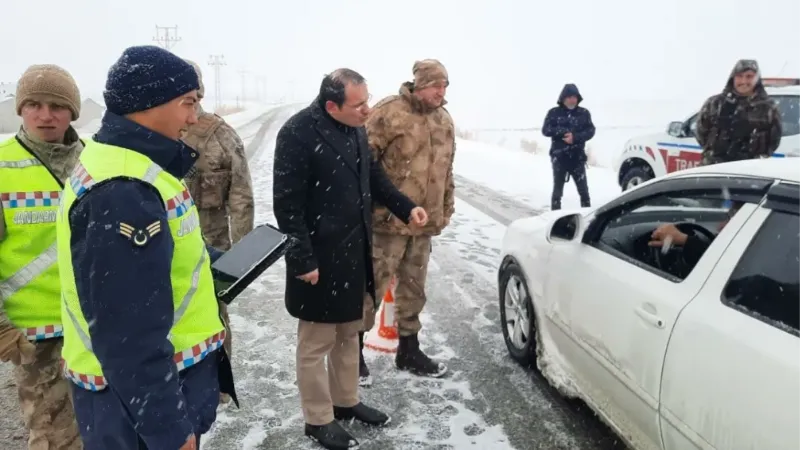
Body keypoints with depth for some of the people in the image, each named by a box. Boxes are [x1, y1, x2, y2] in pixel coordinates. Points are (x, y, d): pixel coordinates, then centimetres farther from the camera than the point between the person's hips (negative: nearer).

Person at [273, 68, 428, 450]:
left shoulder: (355, 129, 5)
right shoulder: (298, 133, -19)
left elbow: (373, 176, 18)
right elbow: (287, 204, -19)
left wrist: (406, 208, 6)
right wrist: (302, 259, -18)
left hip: (354, 250, 8)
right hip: (319, 256, -8)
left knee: (349, 333, 20)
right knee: (316, 341, 8)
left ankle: (346, 401, 38)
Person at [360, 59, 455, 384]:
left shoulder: (445, 121, 11)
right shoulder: (389, 112, -13)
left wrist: (446, 210, 19)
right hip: (388, 221, -7)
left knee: (413, 289, 16)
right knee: (371, 287, 2)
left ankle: (408, 351, 31)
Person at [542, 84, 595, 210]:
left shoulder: (584, 113, 5)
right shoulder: (554, 112, 2)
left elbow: (590, 131, -2)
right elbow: (545, 130, -6)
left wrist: (575, 137, -19)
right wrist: (564, 132, -19)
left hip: (577, 157, 1)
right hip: (559, 157, -1)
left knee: (583, 189, 3)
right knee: (557, 189, 3)